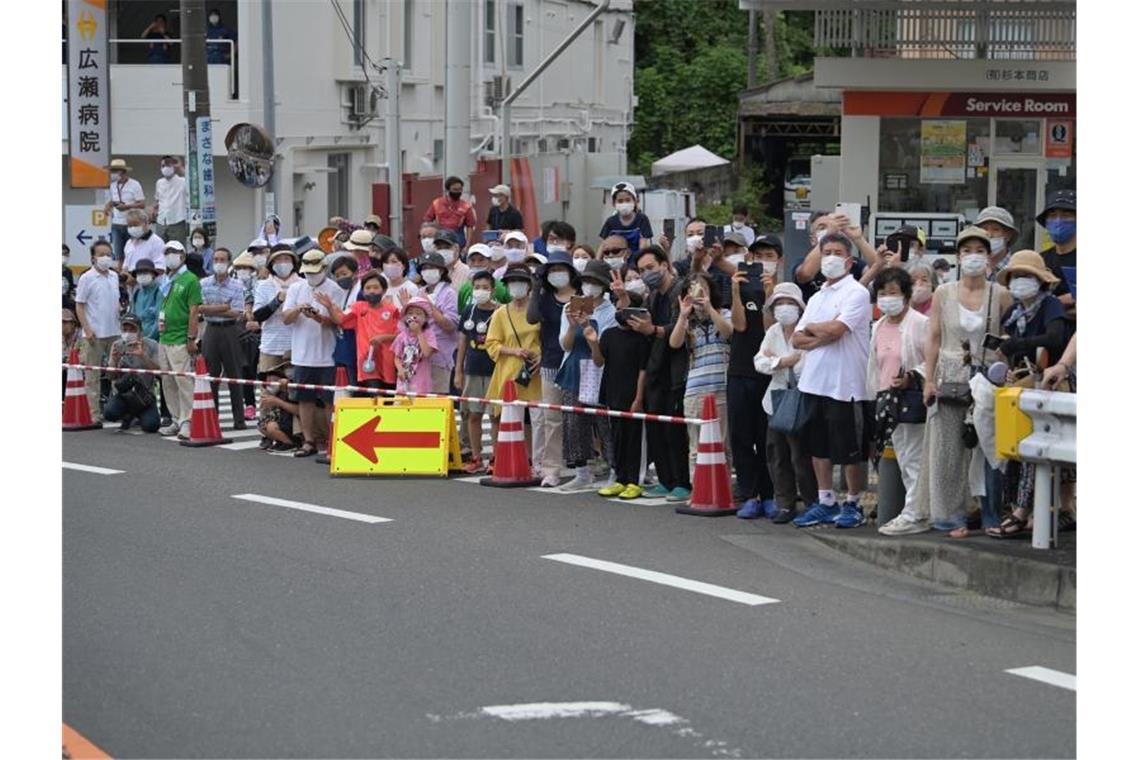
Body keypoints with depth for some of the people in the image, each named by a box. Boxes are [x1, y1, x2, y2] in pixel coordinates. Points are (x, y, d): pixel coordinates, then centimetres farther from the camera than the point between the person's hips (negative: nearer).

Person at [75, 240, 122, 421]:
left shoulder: (114, 276, 11)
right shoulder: (86, 278, -7)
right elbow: (79, 306, -7)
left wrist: (121, 322, 8)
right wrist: (87, 330, -15)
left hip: (114, 332, 6)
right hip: (95, 335, -6)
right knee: (93, 376, -1)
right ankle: (94, 413, 2)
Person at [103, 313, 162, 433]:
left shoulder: (151, 345, -7)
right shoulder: (117, 346, 0)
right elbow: (111, 377, -2)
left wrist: (143, 356, -34)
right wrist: (114, 361, -24)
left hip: (145, 396, -2)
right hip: (123, 393, 2)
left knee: (151, 426, -24)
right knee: (109, 414, -28)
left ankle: (139, 415, 15)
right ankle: (127, 415, 9)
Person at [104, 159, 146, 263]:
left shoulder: (134, 185, -6)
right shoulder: (113, 185, 12)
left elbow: (142, 204, -9)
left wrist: (127, 206, -20)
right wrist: (108, 206, 4)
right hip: (116, 224, 5)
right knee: (117, 254, 1)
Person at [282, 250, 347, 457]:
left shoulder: (335, 290, -3)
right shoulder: (296, 289, 10)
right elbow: (285, 318, 4)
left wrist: (320, 318, -26)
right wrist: (298, 309, -16)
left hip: (327, 356, -4)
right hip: (302, 355, 4)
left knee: (329, 401, -2)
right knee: (305, 399, 7)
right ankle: (309, 441, 15)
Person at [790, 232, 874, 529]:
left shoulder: (856, 293, -7)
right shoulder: (817, 297, 17)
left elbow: (836, 329, -19)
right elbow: (797, 339, 10)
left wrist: (811, 329, 0)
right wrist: (822, 337, -10)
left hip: (845, 384, -7)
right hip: (814, 381, 7)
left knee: (850, 450, 0)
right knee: (818, 446, 11)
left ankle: (853, 504, 10)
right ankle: (825, 503, 19)